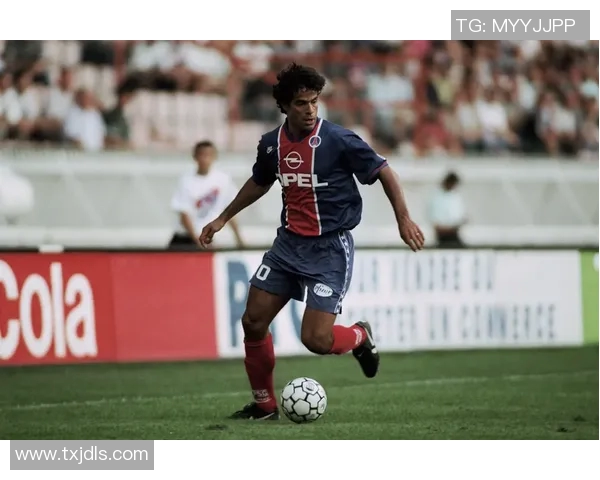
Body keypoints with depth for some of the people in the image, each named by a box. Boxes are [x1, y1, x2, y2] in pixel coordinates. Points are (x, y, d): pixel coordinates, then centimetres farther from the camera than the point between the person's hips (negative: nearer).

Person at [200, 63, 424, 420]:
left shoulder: (338, 140, -16)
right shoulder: (272, 144, 1)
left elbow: (383, 171, -7)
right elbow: (259, 183, 21)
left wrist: (404, 219, -14)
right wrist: (223, 219, 25)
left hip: (330, 247, -6)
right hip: (289, 243, 6)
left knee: (316, 340, -14)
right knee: (253, 322, 1)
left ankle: (360, 337, 21)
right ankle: (264, 405, 19)